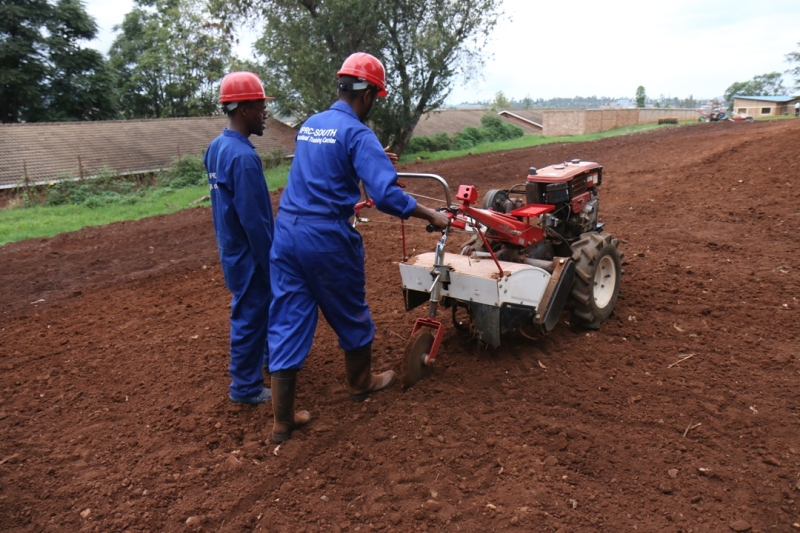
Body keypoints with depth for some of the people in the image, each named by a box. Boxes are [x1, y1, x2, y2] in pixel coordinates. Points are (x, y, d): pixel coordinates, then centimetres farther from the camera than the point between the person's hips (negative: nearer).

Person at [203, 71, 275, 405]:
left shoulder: (216, 148, 5)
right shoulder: (243, 156, -25)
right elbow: (254, 219, -24)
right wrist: (272, 263, -15)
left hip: (232, 249, 9)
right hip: (250, 254, -9)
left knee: (260, 308, 24)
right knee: (250, 317, 5)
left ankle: (271, 356, 44)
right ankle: (245, 388, 21)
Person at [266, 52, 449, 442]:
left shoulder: (309, 125, 14)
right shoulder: (357, 134, -10)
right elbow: (386, 195, -21)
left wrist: (374, 161, 37)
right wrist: (432, 216, -9)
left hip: (286, 232, 7)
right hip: (328, 239, -7)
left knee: (286, 322, 8)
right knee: (350, 316, 17)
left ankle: (282, 419, 15)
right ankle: (361, 383, 40)